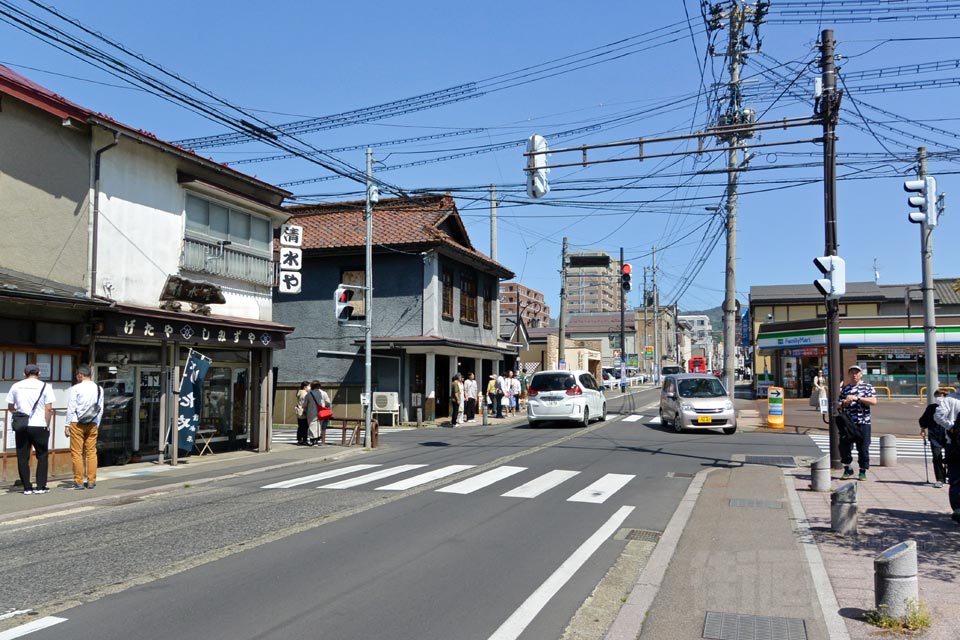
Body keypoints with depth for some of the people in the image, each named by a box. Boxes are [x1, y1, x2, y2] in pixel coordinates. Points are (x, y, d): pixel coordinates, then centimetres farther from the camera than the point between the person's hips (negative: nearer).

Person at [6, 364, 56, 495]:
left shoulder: (16, 386, 6)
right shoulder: (44, 386, -2)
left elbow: (10, 407, 12)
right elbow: (49, 408, -7)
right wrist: (47, 425, 2)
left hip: (21, 427, 2)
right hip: (39, 426, -2)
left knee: (22, 458, 8)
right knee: (42, 457, 9)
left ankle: (27, 488, 8)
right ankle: (40, 486, 6)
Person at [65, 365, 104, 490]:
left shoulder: (76, 388, -8)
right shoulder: (99, 388, 6)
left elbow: (71, 408, -8)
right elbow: (100, 409, 9)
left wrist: (67, 425, -3)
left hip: (77, 423, -4)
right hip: (93, 424, 4)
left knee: (77, 452, 1)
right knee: (92, 452, 7)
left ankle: (78, 482, 1)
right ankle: (91, 481, 9)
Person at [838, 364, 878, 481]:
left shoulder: (867, 386, 5)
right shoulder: (844, 388, 13)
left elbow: (873, 401, -9)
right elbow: (839, 405, 14)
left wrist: (857, 398, -16)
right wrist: (844, 404, -9)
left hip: (863, 423, -2)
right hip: (847, 423, 2)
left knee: (863, 449, 1)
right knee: (844, 447, 2)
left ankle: (863, 472, 14)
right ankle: (848, 470, 18)